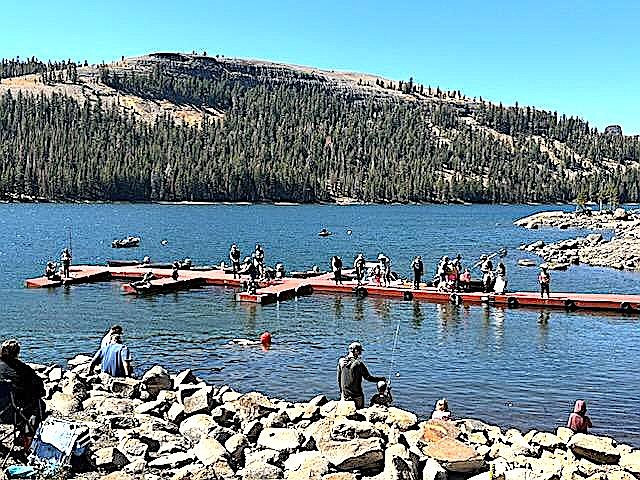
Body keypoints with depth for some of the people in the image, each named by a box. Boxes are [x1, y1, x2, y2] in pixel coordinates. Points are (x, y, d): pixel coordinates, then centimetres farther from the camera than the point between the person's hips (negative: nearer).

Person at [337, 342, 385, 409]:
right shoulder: (358, 363, -14)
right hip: (356, 395, -4)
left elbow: (338, 379, 8)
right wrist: (381, 379, 2)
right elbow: (368, 377, -11)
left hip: (344, 395, 4)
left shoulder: (341, 361, 1)